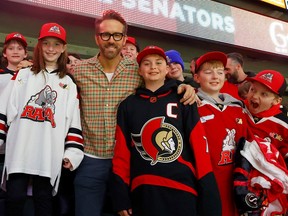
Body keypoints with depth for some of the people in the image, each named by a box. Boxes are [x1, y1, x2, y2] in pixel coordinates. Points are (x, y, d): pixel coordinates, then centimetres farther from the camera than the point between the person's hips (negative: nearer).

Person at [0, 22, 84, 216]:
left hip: (49, 156, 0)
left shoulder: (69, 84, 10)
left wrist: (72, 153, 0)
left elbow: (74, 121, 6)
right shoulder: (22, 76, 11)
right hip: (18, 152, 1)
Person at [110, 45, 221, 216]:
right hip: (143, 193, 1)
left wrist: (208, 196, -6)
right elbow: (122, 151, 5)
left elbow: (200, 147, -1)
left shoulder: (183, 102, 3)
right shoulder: (128, 106, 8)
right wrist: (121, 197, 1)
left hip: (182, 191, -1)